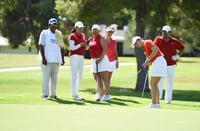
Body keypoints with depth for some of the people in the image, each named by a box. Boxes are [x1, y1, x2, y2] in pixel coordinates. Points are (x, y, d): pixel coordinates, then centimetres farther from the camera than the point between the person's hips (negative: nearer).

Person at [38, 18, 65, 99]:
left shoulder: (59, 34, 14)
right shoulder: (44, 33, 0)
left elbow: (62, 47, 18)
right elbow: (41, 46, -6)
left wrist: (63, 59, 11)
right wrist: (43, 58, -16)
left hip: (56, 60, 5)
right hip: (47, 60, -5)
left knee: (54, 78, 5)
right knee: (46, 77, -6)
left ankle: (53, 94, 11)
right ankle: (45, 94, -4)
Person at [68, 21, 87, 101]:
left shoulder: (83, 35, 14)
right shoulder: (72, 36, -8)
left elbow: (86, 47, 14)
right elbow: (72, 48, -16)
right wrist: (80, 45, -28)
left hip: (81, 58, 8)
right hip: (74, 57, -8)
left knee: (79, 77, 8)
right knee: (74, 77, -10)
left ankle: (75, 94, 15)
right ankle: (74, 95, -12)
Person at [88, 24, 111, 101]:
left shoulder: (101, 39, -5)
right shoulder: (90, 39, 15)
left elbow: (104, 49, -14)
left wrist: (101, 59, -22)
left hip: (102, 59, -7)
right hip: (94, 61, 7)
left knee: (104, 78, -8)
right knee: (97, 79, 7)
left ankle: (107, 95, -9)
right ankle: (100, 95, 14)